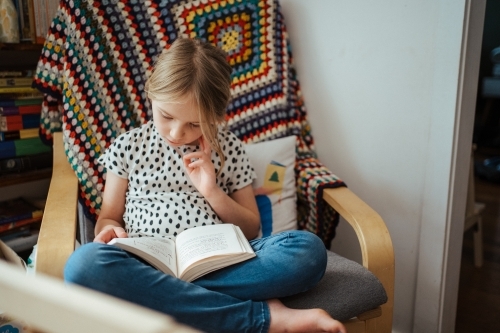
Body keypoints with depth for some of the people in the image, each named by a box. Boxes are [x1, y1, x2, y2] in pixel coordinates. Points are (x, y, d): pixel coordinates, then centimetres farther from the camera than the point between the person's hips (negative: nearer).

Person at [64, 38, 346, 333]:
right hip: (149, 263, 1)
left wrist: (212, 192, -5)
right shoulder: (128, 147, 10)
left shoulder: (229, 149, 10)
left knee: (309, 249, -24)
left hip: (218, 261, 0)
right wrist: (110, 230, -7)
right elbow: (109, 216, 17)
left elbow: (251, 230, 12)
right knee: (85, 263, -34)